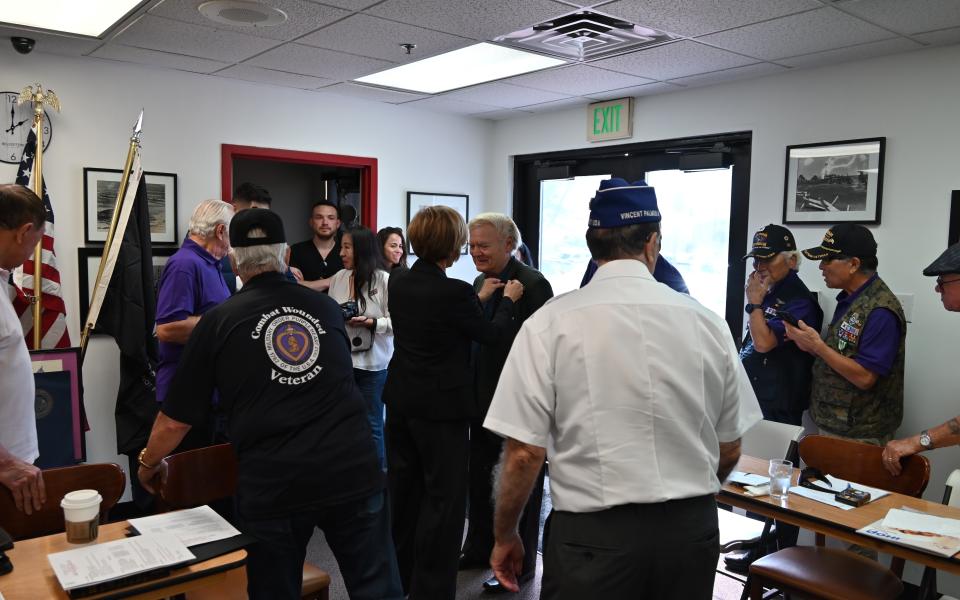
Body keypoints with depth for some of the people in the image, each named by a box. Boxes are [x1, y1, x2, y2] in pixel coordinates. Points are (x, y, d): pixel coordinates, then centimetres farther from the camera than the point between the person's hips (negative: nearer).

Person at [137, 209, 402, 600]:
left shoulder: (219, 321, 1)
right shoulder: (327, 308, 9)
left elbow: (176, 419, 5)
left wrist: (147, 464, 25)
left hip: (272, 484, -1)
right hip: (353, 471, 2)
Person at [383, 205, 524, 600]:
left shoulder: (398, 282, 0)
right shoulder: (455, 292, -21)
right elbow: (490, 335, -6)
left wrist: (480, 297, 20)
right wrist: (508, 300, 10)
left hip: (401, 401, 8)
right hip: (442, 406, -7)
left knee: (402, 488, 18)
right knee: (444, 496, 5)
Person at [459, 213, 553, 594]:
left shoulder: (532, 284, -18)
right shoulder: (481, 282, 8)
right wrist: (479, 299, -3)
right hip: (484, 395, 9)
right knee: (477, 473, 19)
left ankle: (520, 562, 25)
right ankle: (480, 547, 38)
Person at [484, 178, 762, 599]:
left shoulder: (549, 325, -13)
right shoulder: (707, 323, -4)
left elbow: (524, 452, -12)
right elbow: (729, 451, 5)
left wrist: (505, 537, 4)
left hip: (593, 533, -3)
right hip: (694, 529, 4)